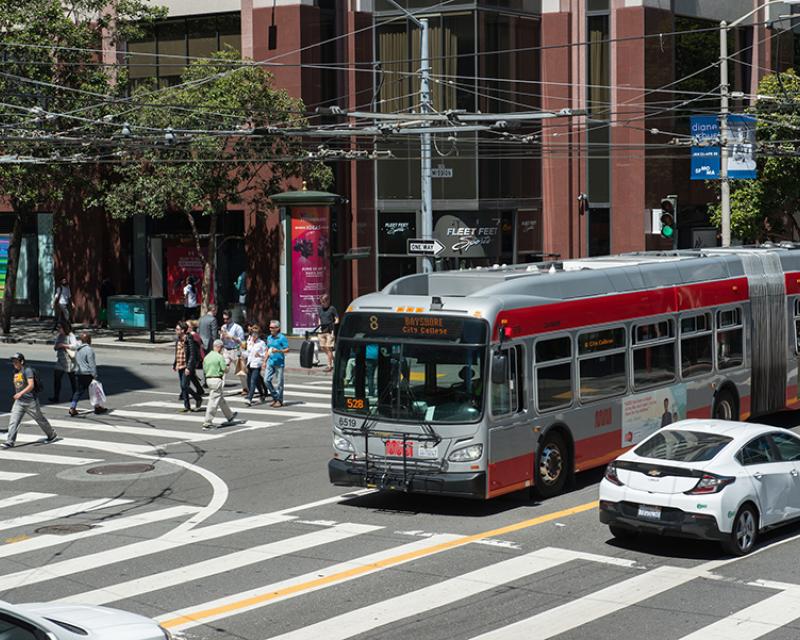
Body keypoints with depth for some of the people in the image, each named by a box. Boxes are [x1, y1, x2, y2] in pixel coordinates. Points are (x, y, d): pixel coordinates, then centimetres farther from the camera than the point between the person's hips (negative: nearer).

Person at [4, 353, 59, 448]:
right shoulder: (15, 372, 10)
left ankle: (52, 435, 26)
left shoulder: (27, 370, -15)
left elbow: (31, 385, -25)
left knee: (40, 419, 8)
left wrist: (21, 393, -35)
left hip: (30, 401, -7)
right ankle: (10, 441, -9)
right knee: (13, 421, -7)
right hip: (19, 401, 7)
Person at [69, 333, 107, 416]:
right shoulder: (89, 349, -15)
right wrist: (95, 375, -14)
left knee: (79, 391, 9)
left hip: (79, 373, 7)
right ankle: (97, 407, 17)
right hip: (87, 374, -7)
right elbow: (91, 364, -17)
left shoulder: (77, 350, 11)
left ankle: (72, 407, -1)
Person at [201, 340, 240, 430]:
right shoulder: (220, 357, -13)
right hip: (217, 380, -8)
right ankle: (207, 423, -6)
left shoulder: (207, 357, 8)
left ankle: (229, 416, 40)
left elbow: (204, 370, 11)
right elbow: (225, 370, -13)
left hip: (208, 379, 8)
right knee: (213, 402, -5)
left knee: (221, 399, 23)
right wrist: (228, 364, 8)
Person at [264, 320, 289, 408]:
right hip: (270, 362, 7)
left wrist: (278, 351, -24)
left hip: (279, 363, -7)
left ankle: (279, 400, 8)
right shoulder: (269, 338, 14)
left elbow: (287, 349, -9)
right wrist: (265, 361, 17)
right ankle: (275, 397, 17)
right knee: (267, 380, 2)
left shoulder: (282, 338, -7)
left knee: (278, 382, -2)